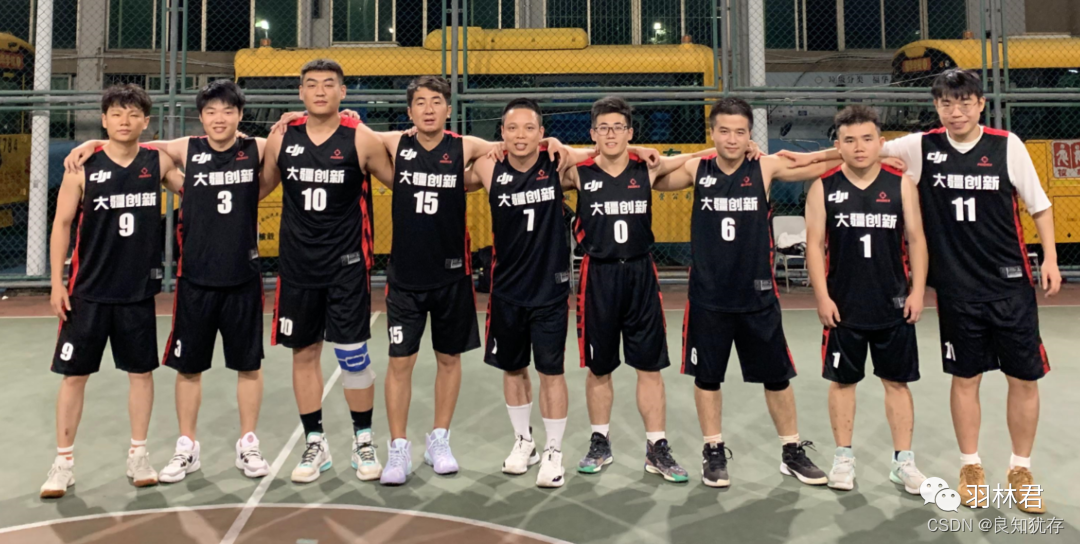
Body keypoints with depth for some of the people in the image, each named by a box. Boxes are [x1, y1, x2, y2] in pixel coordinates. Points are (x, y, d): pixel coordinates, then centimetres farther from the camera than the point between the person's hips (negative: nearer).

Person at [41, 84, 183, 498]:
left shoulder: (158, 162, 0)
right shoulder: (83, 166, -4)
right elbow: (62, 225, -1)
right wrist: (57, 283, -5)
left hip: (139, 291, 2)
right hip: (88, 291, -1)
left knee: (141, 371, 8)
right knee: (74, 374, 5)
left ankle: (138, 454, 23)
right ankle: (63, 462, 19)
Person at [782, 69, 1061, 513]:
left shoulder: (1007, 145, -4)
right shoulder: (923, 146, -2)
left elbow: (1039, 205, 3)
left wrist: (1050, 258, -3)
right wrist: (812, 156, -2)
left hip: (1011, 284, 0)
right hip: (957, 288, 0)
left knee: (1024, 379, 6)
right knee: (965, 378, 10)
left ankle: (1021, 470, 25)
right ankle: (971, 467, 26)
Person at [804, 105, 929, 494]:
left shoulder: (901, 184, 1)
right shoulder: (823, 187, -2)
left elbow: (916, 239, 3)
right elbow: (815, 244, -2)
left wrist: (917, 291, -4)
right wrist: (822, 297, -8)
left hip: (893, 305, 1)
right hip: (843, 305, -1)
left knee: (897, 381, 8)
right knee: (842, 380, 8)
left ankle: (902, 461, 20)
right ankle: (844, 457, 21)